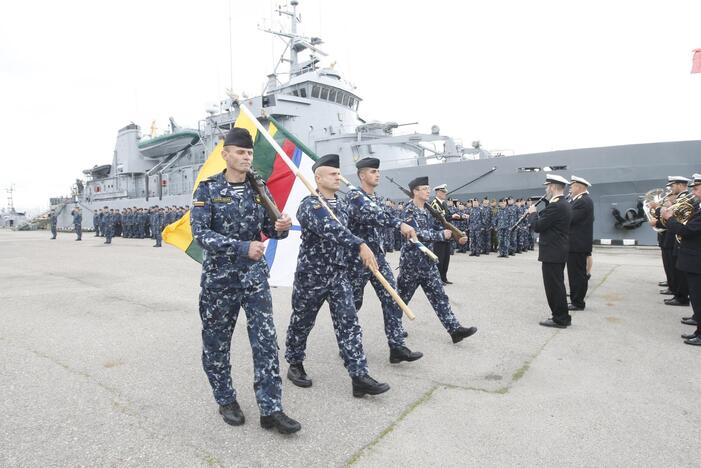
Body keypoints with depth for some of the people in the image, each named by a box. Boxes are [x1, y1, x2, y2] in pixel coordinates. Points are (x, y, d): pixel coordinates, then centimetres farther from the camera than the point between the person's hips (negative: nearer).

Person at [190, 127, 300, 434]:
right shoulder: (208, 189, -6)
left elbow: (269, 229, 7)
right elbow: (201, 234, -14)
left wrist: (281, 227, -17)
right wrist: (242, 248, -26)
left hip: (255, 275, 3)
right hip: (219, 277, -2)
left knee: (266, 340, -2)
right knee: (217, 341, 10)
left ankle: (270, 410, 7)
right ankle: (226, 400, 31)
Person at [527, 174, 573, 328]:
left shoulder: (555, 206, -20)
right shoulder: (565, 204, 12)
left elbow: (538, 227, -19)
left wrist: (533, 213, -3)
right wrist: (537, 213, 9)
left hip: (552, 253, -10)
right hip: (559, 251, 10)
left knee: (554, 286, -2)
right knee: (557, 285, 17)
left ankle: (560, 319, 5)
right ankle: (562, 317, 25)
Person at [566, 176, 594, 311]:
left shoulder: (583, 201, -17)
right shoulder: (584, 200, 16)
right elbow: (571, 216, 13)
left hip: (577, 245, -11)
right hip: (579, 243, 11)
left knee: (577, 275, -4)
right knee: (578, 274, 14)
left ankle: (578, 303, 3)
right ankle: (576, 300, 22)